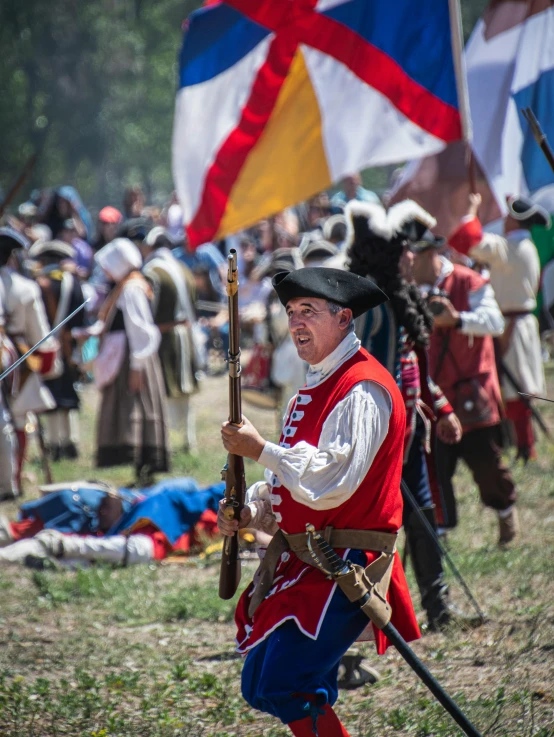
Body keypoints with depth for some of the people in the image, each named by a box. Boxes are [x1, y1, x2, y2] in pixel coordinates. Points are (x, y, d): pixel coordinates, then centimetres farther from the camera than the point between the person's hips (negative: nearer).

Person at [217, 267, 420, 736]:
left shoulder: (363, 389, -14)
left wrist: (260, 449, -16)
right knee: (261, 688, 9)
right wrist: (250, 512, 5)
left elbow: (331, 481, -24)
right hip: (302, 558, 10)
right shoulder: (315, 388, 17)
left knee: (286, 687, -17)